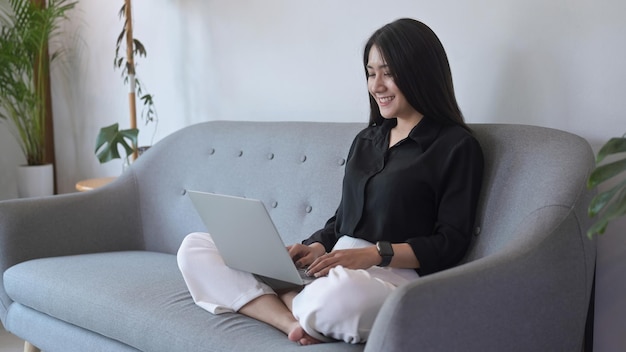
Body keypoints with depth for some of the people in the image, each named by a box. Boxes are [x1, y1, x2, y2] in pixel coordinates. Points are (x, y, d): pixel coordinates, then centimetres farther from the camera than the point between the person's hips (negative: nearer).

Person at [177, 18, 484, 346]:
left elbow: (451, 242, -7)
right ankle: (296, 324, -22)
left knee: (340, 292, -46)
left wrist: (375, 254, -19)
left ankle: (278, 298, -11)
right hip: (334, 267, 8)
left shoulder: (456, 145, -1)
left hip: (392, 275, -7)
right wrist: (316, 246, -2)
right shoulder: (366, 139, 20)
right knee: (194, 248, -2)